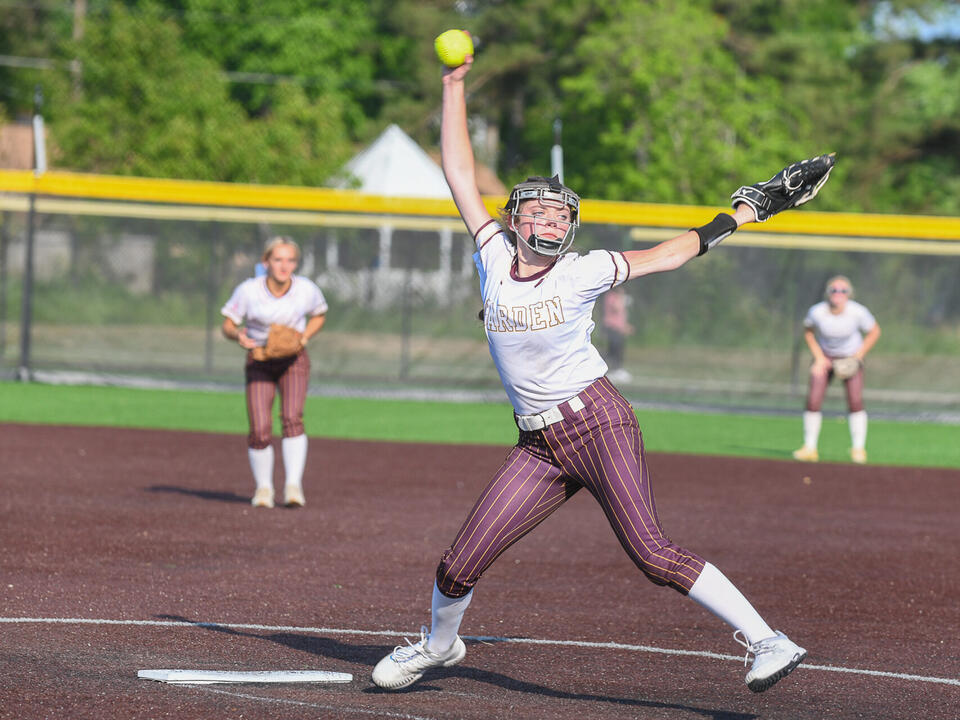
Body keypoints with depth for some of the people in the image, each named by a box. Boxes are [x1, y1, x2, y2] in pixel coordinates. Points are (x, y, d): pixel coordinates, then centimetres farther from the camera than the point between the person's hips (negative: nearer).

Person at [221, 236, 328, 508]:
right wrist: (238, 336, -31)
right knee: (260, 431, -9)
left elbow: (319, 315, 8)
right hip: (259, 362, 0)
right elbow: (228, 325, -8)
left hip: (294, 361, 0)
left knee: (292, 418, -22)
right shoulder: (248, 290, -17)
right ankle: (263, 488, 13)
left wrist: (305, 336, -11)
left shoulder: (306, 289, -13)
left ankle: (293, 485, -20)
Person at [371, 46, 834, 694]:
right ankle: (438, 645, 32)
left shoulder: (580, 274, 0)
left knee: (653, 554, -16)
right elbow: (460, 176, 9)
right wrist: (454, 85, 8)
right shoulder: (496, 259, 7)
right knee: (460, 566, 2)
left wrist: (740, 214, 4)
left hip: (597, 423, -4)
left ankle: (768, 642, -14)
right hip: (539, 446, 4)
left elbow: (665, 256, 7)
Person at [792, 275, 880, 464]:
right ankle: (810, 448, 2)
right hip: (825, 357, 1)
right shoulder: (817, 312, -22)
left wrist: (858, 356, -12)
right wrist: (819, 357, -7)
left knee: (855, 401, -15)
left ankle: (858, 449, -2)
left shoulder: (858, 312, -24)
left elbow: (874, 332, -6)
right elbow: (808, 331, 0)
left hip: (851, 358, -1)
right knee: (813, 400, -11)